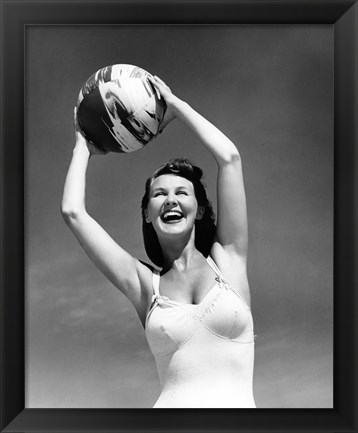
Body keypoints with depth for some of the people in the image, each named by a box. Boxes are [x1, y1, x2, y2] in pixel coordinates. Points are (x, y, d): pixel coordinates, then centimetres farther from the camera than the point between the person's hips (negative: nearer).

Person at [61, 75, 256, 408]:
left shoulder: (226, 261, 6)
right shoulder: (145, 285, 7)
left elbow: (229, 158, 2)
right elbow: (73, 212, 4)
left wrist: (176, 105, 13)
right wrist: (84, 145, 19)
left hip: (236, 402, 1)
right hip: (173, 401, 0)